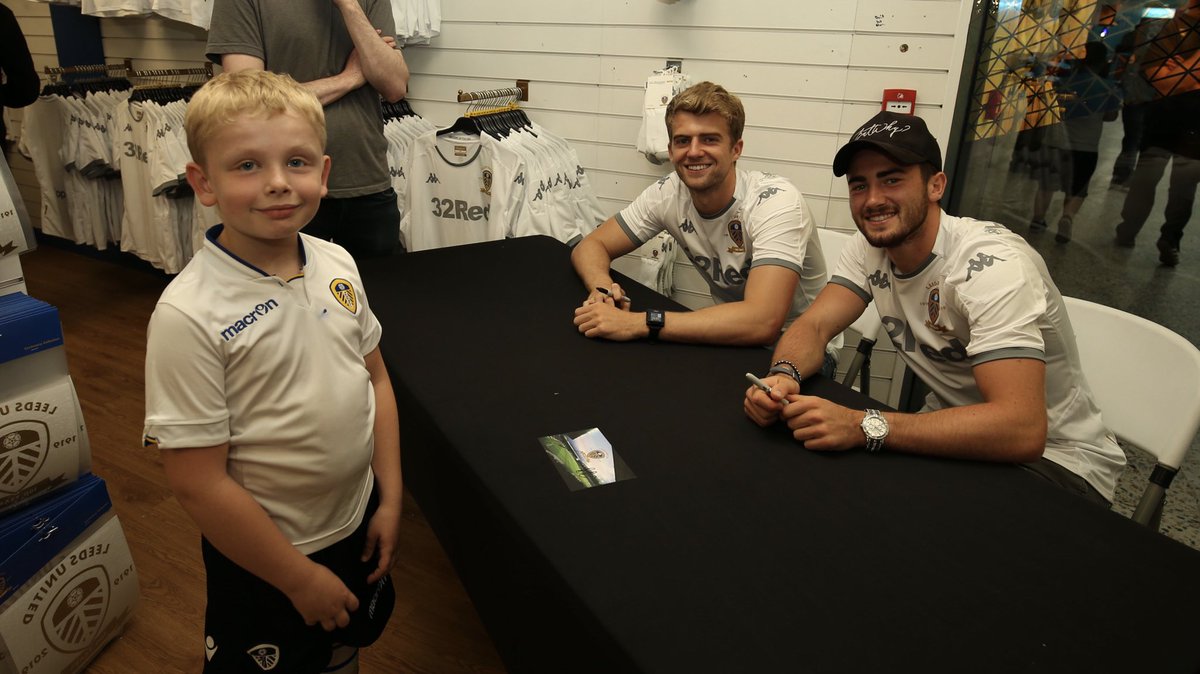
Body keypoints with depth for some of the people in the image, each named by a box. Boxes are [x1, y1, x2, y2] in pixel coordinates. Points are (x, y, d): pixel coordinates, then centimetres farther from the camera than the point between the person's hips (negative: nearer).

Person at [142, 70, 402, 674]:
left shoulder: (337, 265, -8)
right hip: (263, 559, -5)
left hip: (358, 524, 5)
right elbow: (197, 484, -21)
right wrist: (302, 578, -14)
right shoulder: (188, 314, -25)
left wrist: (389, 499, 1)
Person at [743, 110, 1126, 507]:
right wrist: (783, 376, -34)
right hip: (954, 433, 6)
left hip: (1052, 456, -6)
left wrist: (864, 426, -42)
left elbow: (1021, 430, -36)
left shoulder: (992, 263, -27)